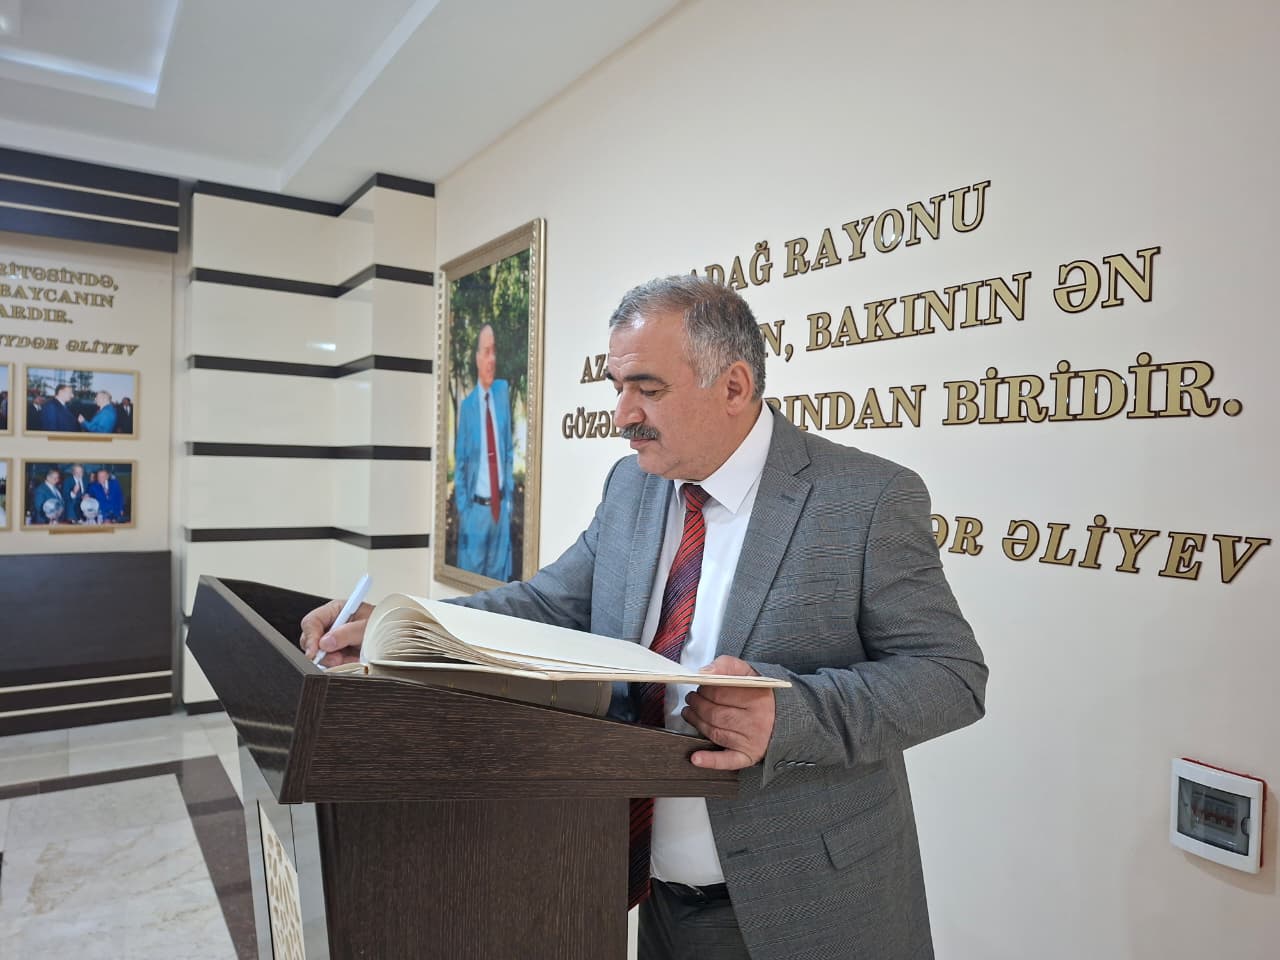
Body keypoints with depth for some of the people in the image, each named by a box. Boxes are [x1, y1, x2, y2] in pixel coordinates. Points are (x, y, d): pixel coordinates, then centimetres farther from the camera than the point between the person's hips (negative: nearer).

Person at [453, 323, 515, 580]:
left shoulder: (504, 391, 2)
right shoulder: (467, 405, -7)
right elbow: (460, 465, 0)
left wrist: (509, 496, 6)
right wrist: (463, 510, -4)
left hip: (502, 506, 3)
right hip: (476, 508, -3)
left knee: (500, 575, 12)